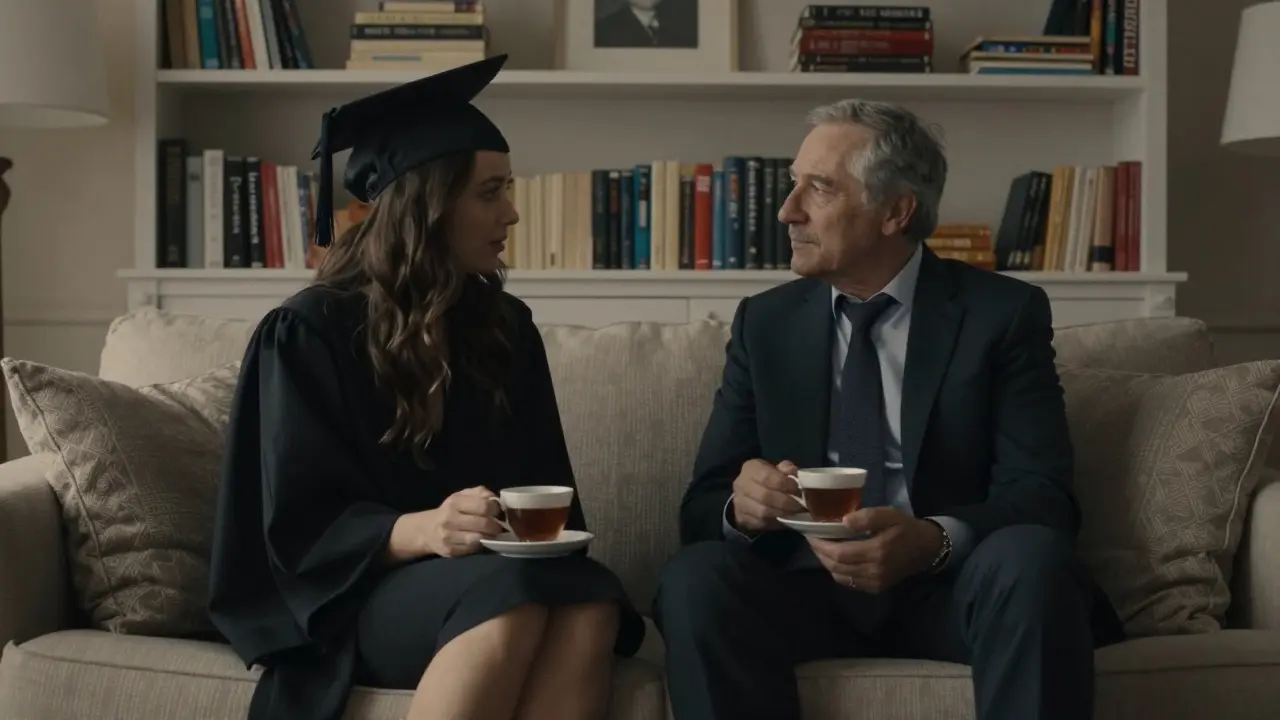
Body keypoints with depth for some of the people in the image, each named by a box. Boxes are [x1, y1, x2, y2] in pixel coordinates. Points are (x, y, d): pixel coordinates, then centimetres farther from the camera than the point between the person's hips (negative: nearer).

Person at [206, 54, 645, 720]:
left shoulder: (506, 326, 11)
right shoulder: (311, 331, -5)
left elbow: (543, 482, 14)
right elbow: (302, 527, -10)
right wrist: (422, 530, -29)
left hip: (489, 571, 5)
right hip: (355, 593, -4)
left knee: (591, 602, -32)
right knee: (510, 597, -38)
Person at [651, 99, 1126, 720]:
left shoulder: (1004, 313, 1)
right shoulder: (764, 323, 9)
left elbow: (1042, 496, -8)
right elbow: (702, 503, 5)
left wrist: (934, 541, -29)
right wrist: (741, 505, -20)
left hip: (952, 588, -2)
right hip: (812, 587, 2)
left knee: (1030, 558, -34)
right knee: (695, 576, -28)